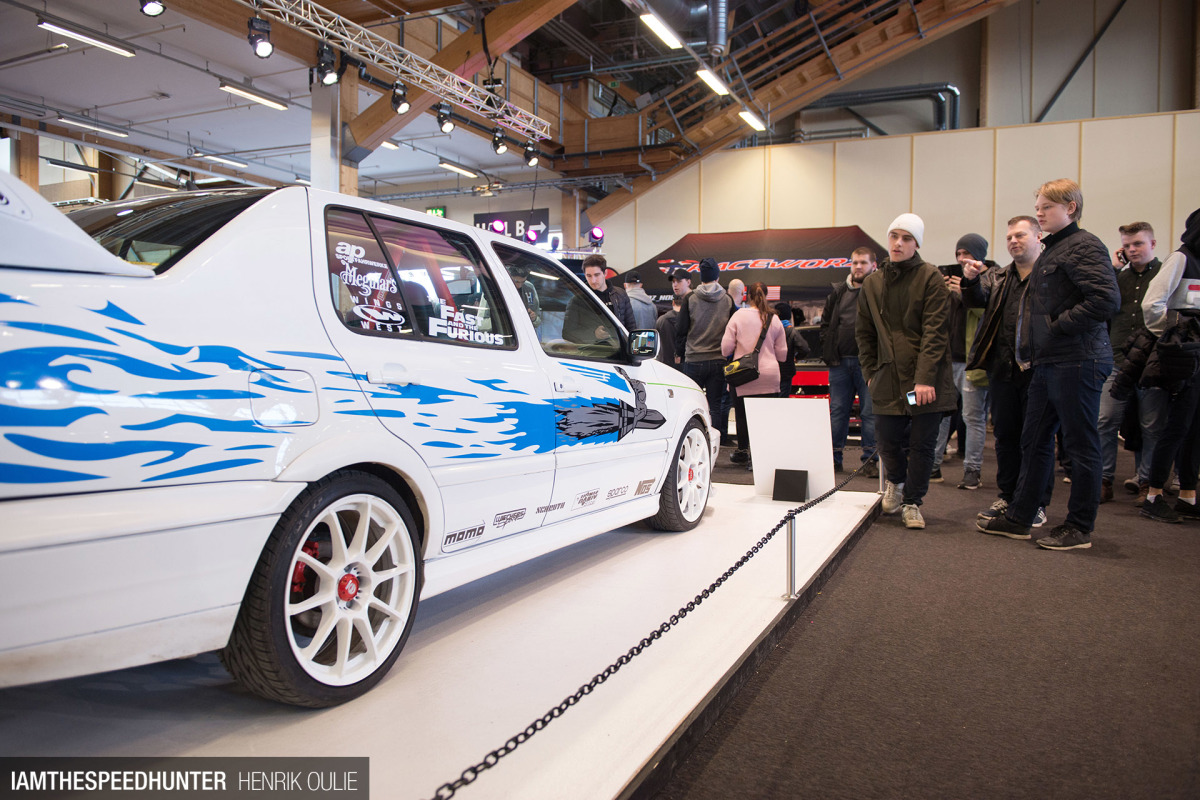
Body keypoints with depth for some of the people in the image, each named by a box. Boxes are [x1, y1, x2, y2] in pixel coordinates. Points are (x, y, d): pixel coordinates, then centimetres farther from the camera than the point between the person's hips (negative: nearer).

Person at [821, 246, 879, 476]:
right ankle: (834, 457, 17)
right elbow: (825, 322, 17)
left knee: (870, 412, 1)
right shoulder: (838, 291, 12)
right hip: (840, 362, 4)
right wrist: (828, 351, 7)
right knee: (838, 411, 9)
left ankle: (871, 460, 8)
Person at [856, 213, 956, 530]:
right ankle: (895, 481, 37)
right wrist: (870, 372, 8)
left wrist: (925, 378, -17)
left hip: (926, 379, -3)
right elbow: (864, 333, 16)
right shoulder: (873, 283, 10)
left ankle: (912, 502, 21)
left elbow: (934, 332, -10)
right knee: (888, 440, 4)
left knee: (922, 444, 2)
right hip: (888, 378, 3)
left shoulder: (930, 278, -4)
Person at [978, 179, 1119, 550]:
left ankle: (1079, 527, 12)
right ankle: (1019, 517, 22)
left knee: (1081, 445, 1)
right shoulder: (1050, 251, 17)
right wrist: (1031, 345, 12)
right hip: (1048, 363, 10)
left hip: (1078, 363, -10)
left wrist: (1058, 327, -17)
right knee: (1034, 441, 13)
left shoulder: (1085, 247, -11)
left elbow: (1106, 300, -23)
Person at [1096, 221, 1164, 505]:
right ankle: (1103, 481, 7)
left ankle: (1147, 483, 15)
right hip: (1118, 362, 3)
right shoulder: (1119, 277, 14)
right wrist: (1113, 268, 1)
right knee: (1105, 421, -2)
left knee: (1152, 427, 4)